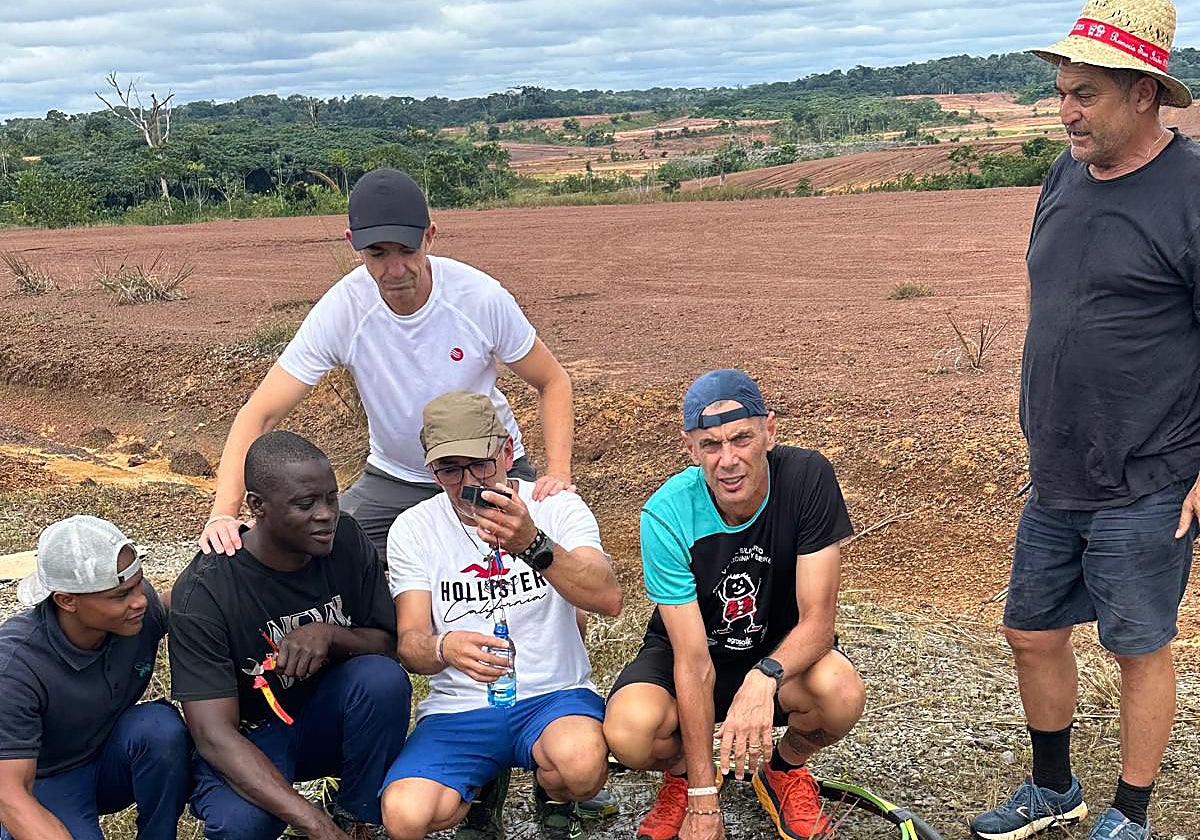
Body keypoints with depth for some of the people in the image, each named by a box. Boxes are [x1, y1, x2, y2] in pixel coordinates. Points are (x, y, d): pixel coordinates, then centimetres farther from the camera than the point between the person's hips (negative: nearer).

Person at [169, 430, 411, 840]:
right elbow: (214, 735, -28)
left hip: (327, 720, 4)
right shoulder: (202, 591, -23)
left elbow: (388, 644, -2)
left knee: (383, 678, -28)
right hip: (248, 739, -3)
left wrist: (331, 635, -27)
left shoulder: (346, 540, -11)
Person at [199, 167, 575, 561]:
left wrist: (558, 473, -22)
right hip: (393, 479, 1)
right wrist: (223, 513, -32)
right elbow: (260, 414, -18)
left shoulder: (482, 297, -20)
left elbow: (553, 382, -6)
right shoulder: (340, 310, -20)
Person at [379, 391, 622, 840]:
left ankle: (555, 800, 5)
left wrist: (533, 544, -36)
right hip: (457, 708, 1)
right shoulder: (413, 529, 1)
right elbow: (410, 643, -6)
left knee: (581, 765, -36)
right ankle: (481, 790, 11)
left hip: (553, 694, -1)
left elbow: (609, 600, -19)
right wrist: (443, 647, -32)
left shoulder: (556, 507, -3)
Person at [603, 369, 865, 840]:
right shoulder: (666, 515, -26)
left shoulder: (807, 478, -24)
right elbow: (694, 661, -25)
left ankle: (785, 768, 4)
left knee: (840, 694, -33)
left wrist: (765, 677, -46)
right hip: (690, 649, -1)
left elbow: (817, 618, -23)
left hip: (780, 651, 1)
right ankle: (684, 774, 8)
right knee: (629, 733, -32)